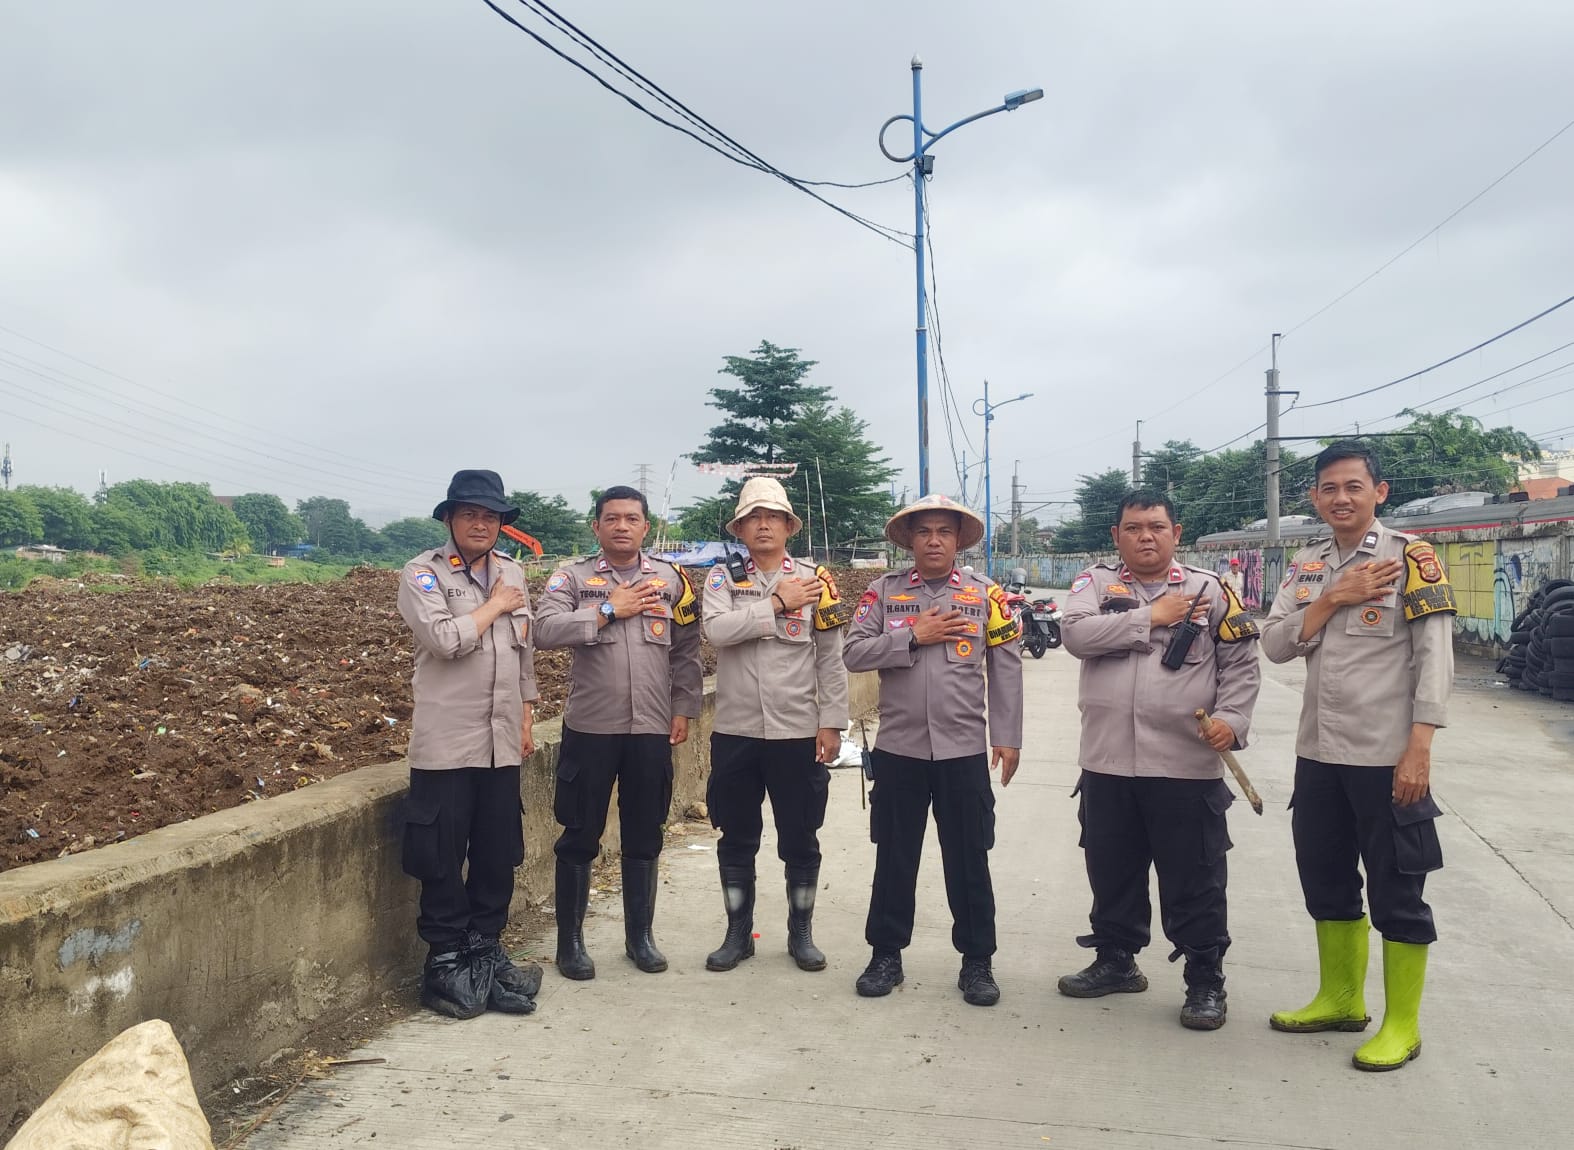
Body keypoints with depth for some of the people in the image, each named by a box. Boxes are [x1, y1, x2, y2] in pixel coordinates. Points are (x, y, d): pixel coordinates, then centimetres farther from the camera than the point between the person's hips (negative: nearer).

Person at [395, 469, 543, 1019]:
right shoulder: (424, 573, -5)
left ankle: (485, 952, 24)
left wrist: (526, 718, 16)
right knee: (442, 859, 2)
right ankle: (446, 962, 16)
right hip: (446, 744, -5)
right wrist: (494, 606, -7)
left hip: (502, 743, 5)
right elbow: (444, 639, -20)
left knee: (499, 855, 10)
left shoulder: (513, 573, 13)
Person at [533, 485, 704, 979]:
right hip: (590, 728, -2)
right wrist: (609, 610, -15)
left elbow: (686, 652, 9)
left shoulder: (671, 580, 6)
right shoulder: (573, 577, 0)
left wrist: (683, 709, 4)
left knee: (644, 838, 12)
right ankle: (570, 940, 20)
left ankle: (639, 936, 27)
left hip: (652, 730, 2)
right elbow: (545, 631, -15)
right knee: (580, 837, 6)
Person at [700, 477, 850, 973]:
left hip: (798, 733, 0)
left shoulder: (815, 580, 1)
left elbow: (831, 659, 1)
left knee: (800, 840, 9)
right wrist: (778, 603, -15)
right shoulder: (723, 577, 2)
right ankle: (738, 933, 26)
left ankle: (801, 933, 26)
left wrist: (831, 723, -3)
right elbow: (717, 629, -18)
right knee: (736, 839, 11)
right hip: (735, 731, 1)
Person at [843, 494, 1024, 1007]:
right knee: (894, 857, 10)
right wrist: (912, 636, -14)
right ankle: (886, 954, 24)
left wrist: (1007, 738, -3)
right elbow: (854, 653, -5)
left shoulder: (985, 593, 2)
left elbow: (1006, 668, 1)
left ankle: (977, 960, 22)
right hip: (898, 748, 1)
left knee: (969, 859, 7)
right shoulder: (884, 590, 3)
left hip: (964, 750, 0)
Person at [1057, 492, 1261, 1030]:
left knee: (1195, 880, 5)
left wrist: (1232, 719, -13)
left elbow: (1241, 666, 3)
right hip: (1107, 763, 2)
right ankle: (1116, 961, 33)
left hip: (1187, 766, -2)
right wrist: (1151, 616, -12)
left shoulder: (1211, 590, 4)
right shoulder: (1095, 583, 6)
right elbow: (1076, 634, -13)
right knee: (1111, 870, 16)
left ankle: (1206, 980, 20)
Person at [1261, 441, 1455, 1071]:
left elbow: (1435, 660, -11)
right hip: (1318, 753, 6)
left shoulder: (1410, 559, -7)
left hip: (1386, 757, -6)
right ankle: (1341, 999, 34)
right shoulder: (1307, 566, 10)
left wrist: (1419, 750, -17)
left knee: (1396, 890, 4)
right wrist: (1333, 598, -12)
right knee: (1325, 880, 16)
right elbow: (1276, 646, 1)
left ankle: (1402, 1025, 19)